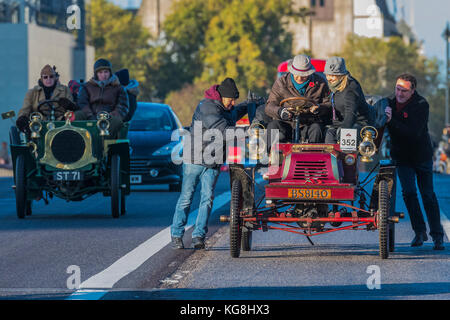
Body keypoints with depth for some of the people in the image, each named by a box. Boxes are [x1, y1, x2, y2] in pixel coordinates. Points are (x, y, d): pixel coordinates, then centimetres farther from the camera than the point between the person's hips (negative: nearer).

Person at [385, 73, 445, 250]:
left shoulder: (421, 105, -17)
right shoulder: (390, 102, -2)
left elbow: (414, 133, -29)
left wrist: (392, 121, -37)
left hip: (422, 156, -3)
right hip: (402, 157, 3)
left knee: (428, 195, -2)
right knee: (408, 192, -9)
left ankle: (437, 235, 7)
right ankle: (419, 232, 3)